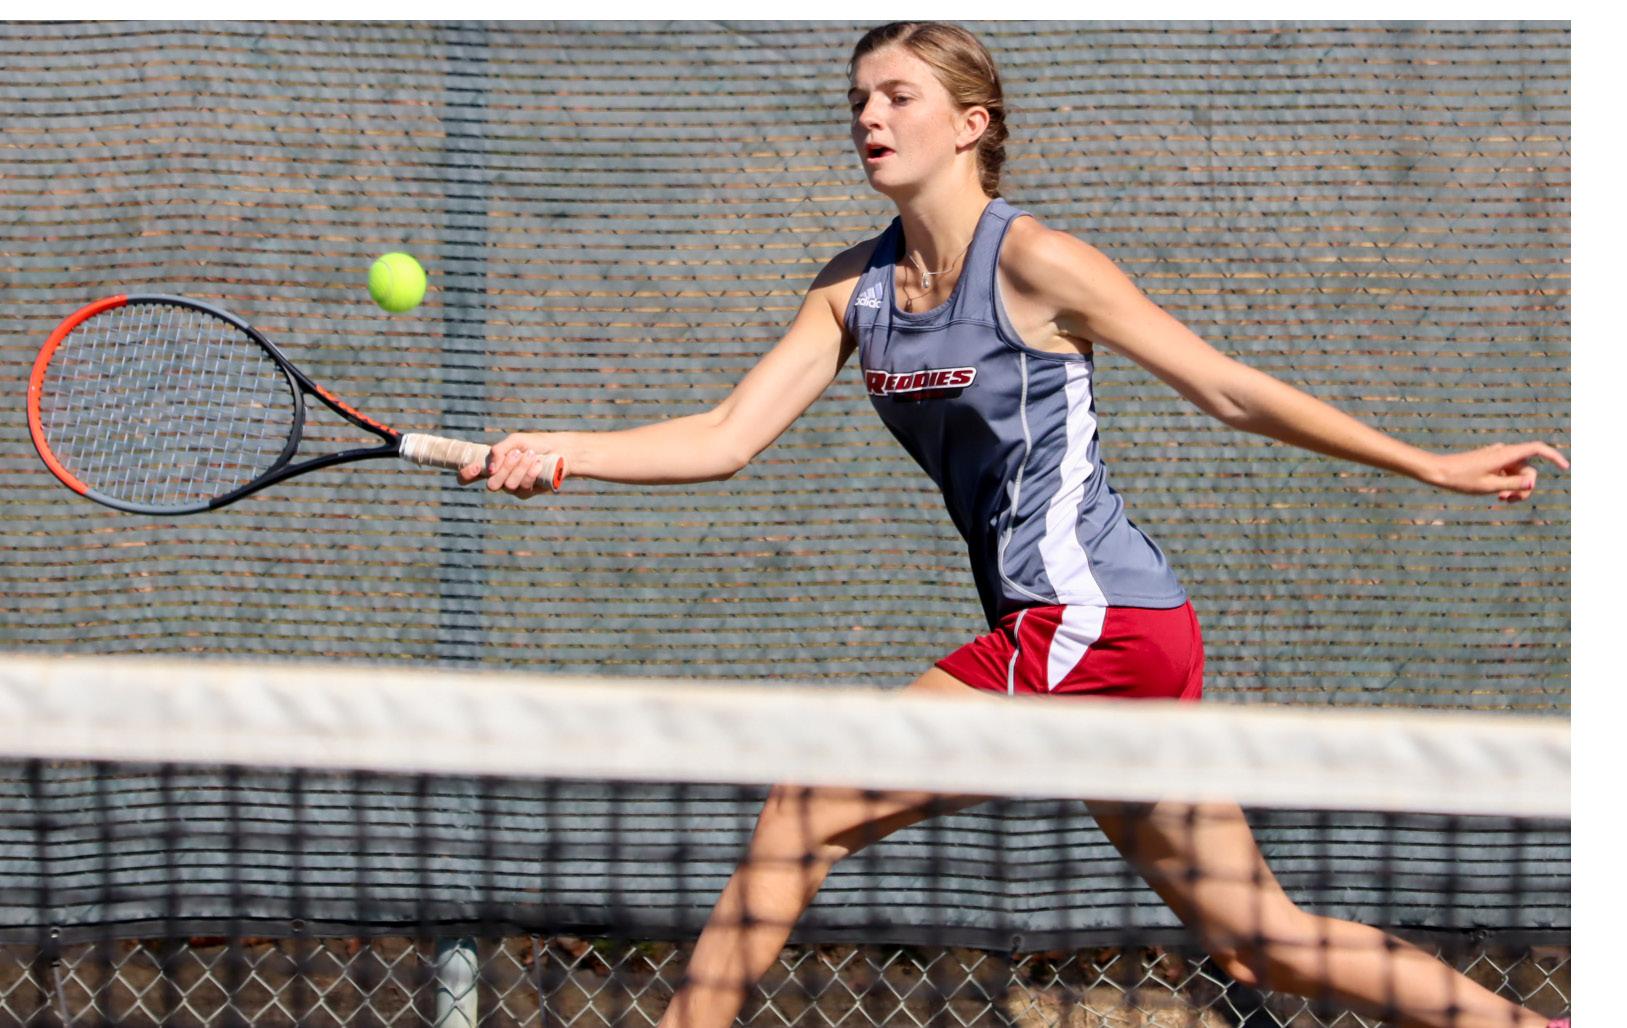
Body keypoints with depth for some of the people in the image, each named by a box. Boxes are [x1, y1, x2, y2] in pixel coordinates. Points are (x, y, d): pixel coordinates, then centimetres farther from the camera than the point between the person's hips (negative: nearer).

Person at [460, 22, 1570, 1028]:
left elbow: (1230, 388, -5)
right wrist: (553, 452, -9)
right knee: (1261, 939, 11)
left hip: (1085, 621, -8)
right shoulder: (855, 287, 11)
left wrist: (1435, 467, -3)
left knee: (807, 813, -7)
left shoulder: (1032, 261, -10)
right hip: (1081, 635, 8)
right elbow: (729, 436, 6)